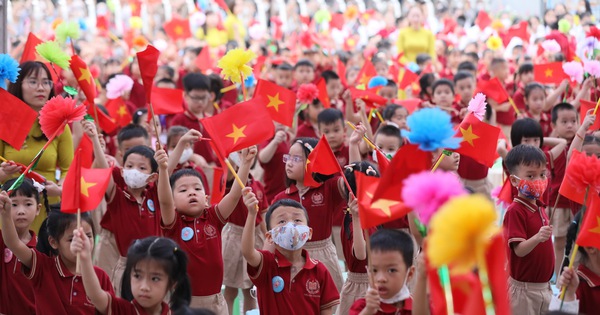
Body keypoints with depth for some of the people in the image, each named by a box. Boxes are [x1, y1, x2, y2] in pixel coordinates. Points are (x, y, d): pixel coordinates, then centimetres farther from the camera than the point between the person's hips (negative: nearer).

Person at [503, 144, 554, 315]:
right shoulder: (515, 211, -16)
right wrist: (538, 238, -38)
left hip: (543, 286, 8)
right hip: (524, 287, -8)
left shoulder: (539, 208, 8)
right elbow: (519, 249, -23)